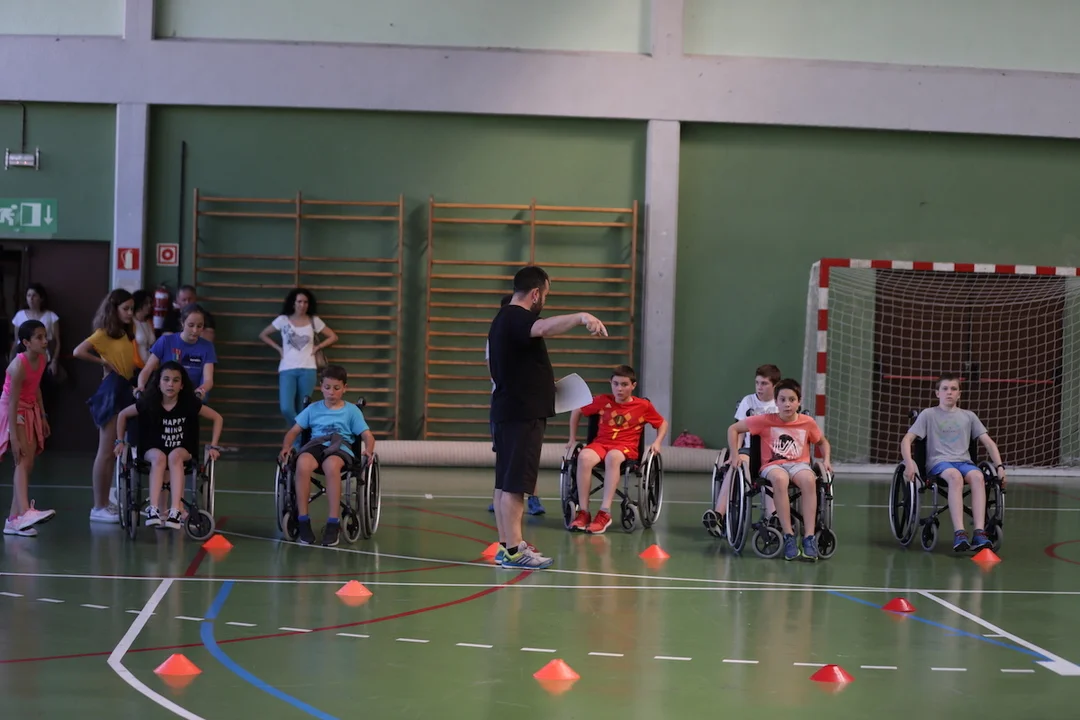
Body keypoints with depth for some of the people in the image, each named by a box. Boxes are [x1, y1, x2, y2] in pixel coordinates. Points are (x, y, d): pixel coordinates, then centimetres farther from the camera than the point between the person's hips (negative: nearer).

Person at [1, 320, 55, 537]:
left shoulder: (42, 359, -1)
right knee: (22, 461, -22)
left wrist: (43, 418, 12)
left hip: (31, 412, 8)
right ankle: (25, 512, -37)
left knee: (27, 466, 5)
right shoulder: (19, 365, -24)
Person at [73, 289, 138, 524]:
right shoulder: (104, 333, -9)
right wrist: (103, 362, -12)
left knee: (115, 451, 12)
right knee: (106, 451, -4)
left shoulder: (129, 332, 12)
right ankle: (98, 507, 0)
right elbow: (78, 352, -22)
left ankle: (105, 503, 19)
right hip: (112, 390, -8)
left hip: (126, 390, 8)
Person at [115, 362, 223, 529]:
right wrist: (121, 442, 6)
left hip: (183, 450, 0)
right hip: (153, 449, 0)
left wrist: (214, 446, -6)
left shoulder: (190, 403, -12)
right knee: (159, 457, -36)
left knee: (175, 456, -36)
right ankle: (153, 509, -45)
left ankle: (176, 511, -45)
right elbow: (122, 415, 6)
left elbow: (217, 418, -2)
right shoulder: (148, 403, -11)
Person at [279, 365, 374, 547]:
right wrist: (286, 446, -6)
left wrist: (368, 449, -17)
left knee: (331, 464, -41)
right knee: (302, 462, -37)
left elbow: (368, 436, 6)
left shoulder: (352, 410, 14)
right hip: (316, 446, 2)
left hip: (341, 448, -2)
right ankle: (303, 520, -27)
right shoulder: (313, 409, 19)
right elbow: (294, 431, 16)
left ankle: (333, 522, -35)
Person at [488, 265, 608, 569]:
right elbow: (543, 328, -38)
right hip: (522, 413, -11)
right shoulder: (517, 318, -14)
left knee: (505, 482, 11)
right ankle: (513, 550, -11)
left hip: (508, 411, 11)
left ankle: (506, 545, 16)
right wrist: (581, 316, -51)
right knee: (514, 484, -10)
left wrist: (544, 382, 25)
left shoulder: (505, 319, 19)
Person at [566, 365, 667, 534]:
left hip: (626, 447, -2)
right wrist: (572, 439, 17)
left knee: (612, 457, -41)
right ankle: (583, 512, -30)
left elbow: (663, 423, 19)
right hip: (600, 443, 2)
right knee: (584, 457, -35)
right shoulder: (603, 401, 7)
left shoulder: (643, 406, 5)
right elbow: (577, 411, 20)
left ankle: (605, 512, -40)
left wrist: (657, 442, 2)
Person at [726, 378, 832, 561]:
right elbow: (733, 429, 4)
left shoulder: (808, 423, 2)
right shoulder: (765, 420, -3)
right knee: (780, 479, -40)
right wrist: (735, 456, -3)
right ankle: (788, 537, -35)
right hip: (772, 465, -1)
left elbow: (823, 442, 22)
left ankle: (809, 537, -34)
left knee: (809, 480, -36)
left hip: (799, 464, 1)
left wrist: (826, 460, 4)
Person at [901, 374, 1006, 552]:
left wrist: (999, 466, 0)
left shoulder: (969, 416, 18)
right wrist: (909, 463, -17)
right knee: (955, 476, -39)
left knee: (978, 477, -34)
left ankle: (979, 533, -43)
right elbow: (906, 440, 2)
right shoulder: (928, 414, 11)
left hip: (964, 462, 3)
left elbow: (988, 443, 16)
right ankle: (959, 533, -47)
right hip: (938, 462, -3)